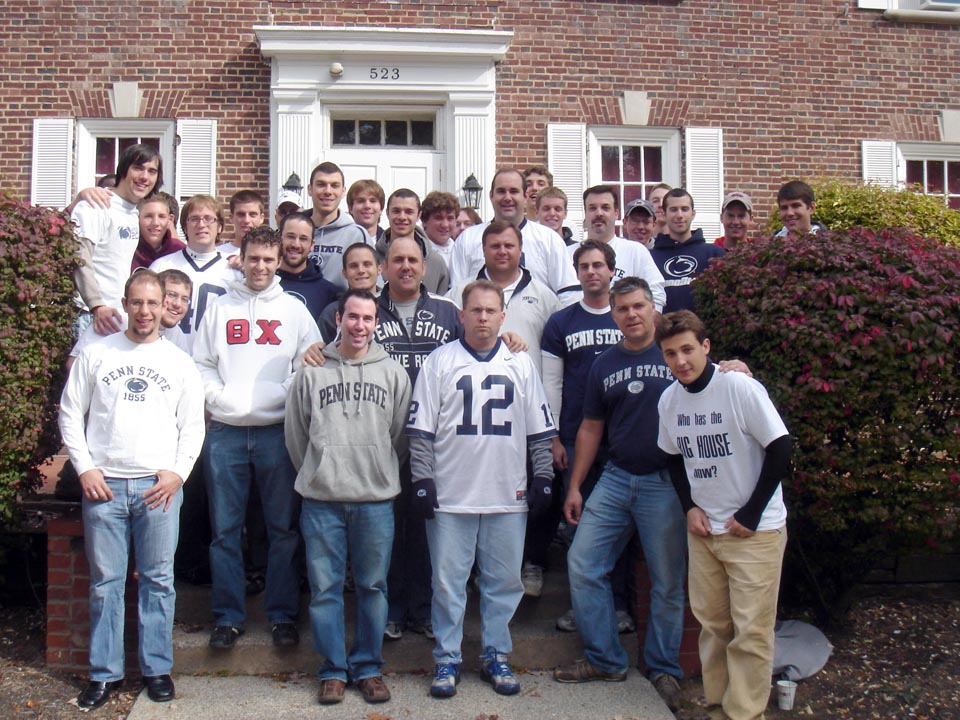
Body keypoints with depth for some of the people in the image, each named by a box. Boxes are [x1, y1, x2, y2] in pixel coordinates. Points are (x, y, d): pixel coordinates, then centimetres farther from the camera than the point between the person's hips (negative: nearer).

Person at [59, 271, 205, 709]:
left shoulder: (179, 362, 9)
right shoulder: (96, 354, 7)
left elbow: (192, 425, 9)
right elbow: (70, 414, 7)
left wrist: (177, 472, -4)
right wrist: (85, 468, -3)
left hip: (159, 487, 0)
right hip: (104, 485, 0)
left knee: (158, 580, 5)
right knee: (105, 582, 5)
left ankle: (157, 668, 17)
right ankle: (105, 673, 16)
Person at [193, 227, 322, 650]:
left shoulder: (295, 310, 9)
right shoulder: (220, 309, 13)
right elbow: (201, 364, 11)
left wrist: (286, 395, -10)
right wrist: (218, 396, -5)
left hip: (277, 431, -1)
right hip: (226, 432, 1)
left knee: (283, 529, 3)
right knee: (225, 529, 4)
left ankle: (282, 615, 13)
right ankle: (228, 616, 14)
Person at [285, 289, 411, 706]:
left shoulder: (393, 374, 6)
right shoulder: (311, 372, 4)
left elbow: (400, 433, 10)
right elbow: (295, 434, 11)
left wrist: (381, 474, 11)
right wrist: (315, 475, 12)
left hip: (377, 499, 0)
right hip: (322, 500, 0)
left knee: (373, 586, 7)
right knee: (324, 588, 5)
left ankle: (368, 666, 21)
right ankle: (333, 670, 18)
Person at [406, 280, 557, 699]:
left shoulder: (521, 365, 9)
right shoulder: (440, 362, 2)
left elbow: (540, 429, 12)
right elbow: (420, 428, 1)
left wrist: (543, 478, 6)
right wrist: (422, 481, -5)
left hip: (508, 498, 2)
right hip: (451, 496, -2)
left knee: (504, 581, 8)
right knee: (448, 581, 4)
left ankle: (496, 657, 23)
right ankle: (447, 660, 17)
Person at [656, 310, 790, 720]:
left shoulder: (741, 387, -16)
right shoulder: (669, 400, 2)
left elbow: (780, 449, -14)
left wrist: (752, 513, -13)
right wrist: (690, 507, 2)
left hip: (755, 530, -5)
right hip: (702, 527, 5)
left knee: (751, 629, -3)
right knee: (711, 623, 10)